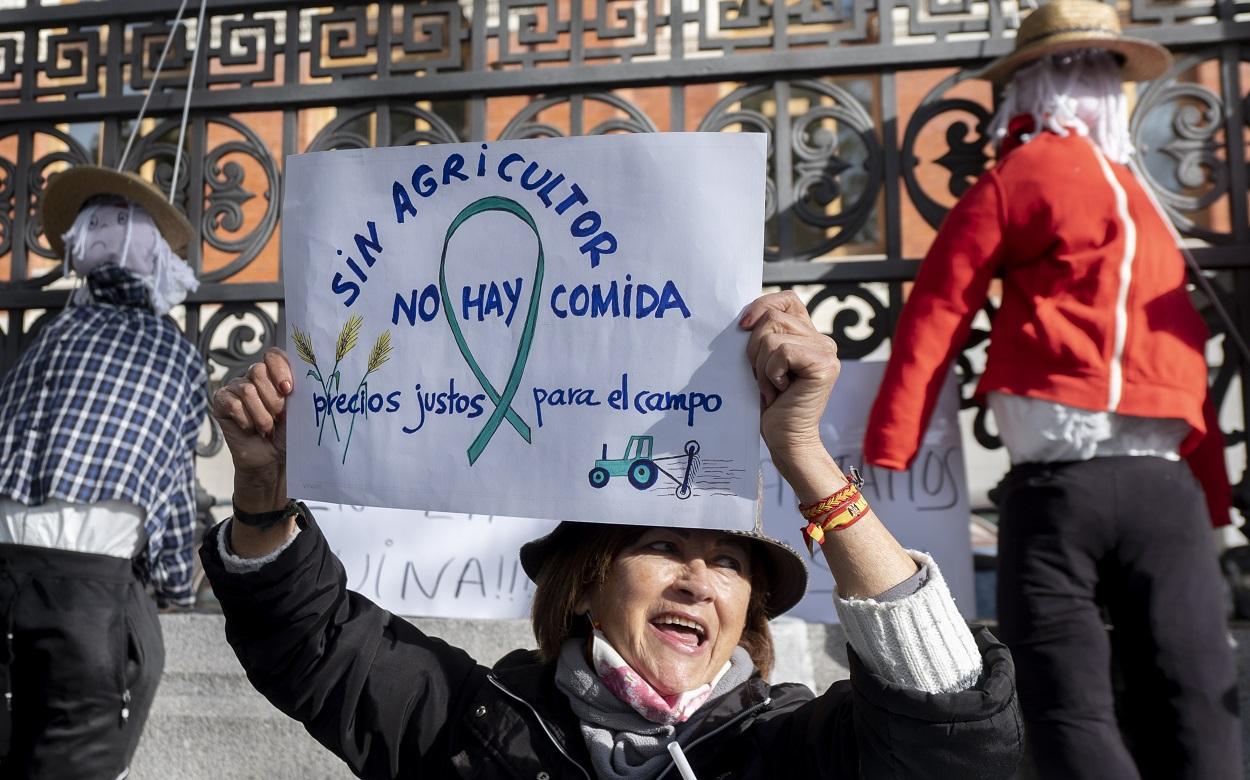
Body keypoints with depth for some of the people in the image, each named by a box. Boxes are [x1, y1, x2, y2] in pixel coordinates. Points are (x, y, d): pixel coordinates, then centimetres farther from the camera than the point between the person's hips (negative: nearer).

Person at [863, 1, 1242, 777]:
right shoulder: (1011, 181, 5)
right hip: (1056, 483, -5)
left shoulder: (1135, 194, 25)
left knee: (1196, 704, 4)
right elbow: (932, 321, -3)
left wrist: (1213, 493, 22)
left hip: (1164, 484, 6)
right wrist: (883, 464, -10)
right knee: (1070, 710, -2)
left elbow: (1180, 348, 24)